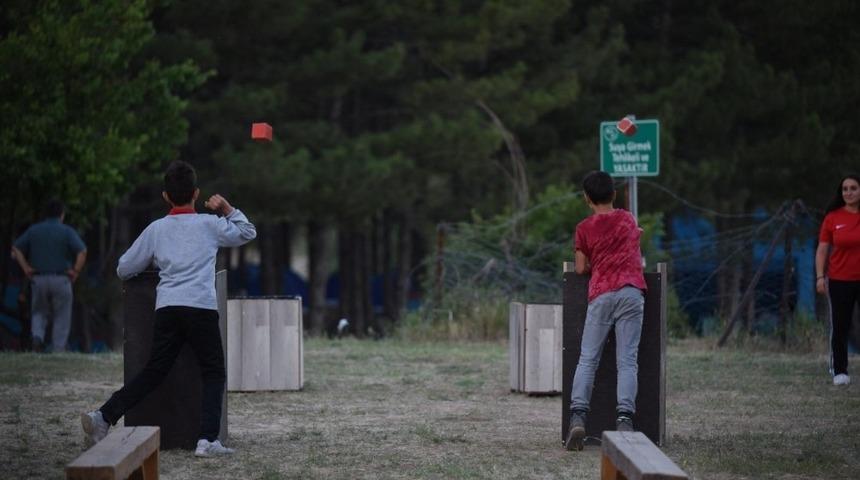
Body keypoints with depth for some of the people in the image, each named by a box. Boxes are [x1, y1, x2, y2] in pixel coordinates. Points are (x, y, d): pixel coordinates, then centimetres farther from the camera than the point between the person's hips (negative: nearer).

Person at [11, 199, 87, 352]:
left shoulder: (33, 230, 7)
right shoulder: (67, 231, -3)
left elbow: (16, 249, 3)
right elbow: (82, 252, -15)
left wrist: (26, 268, 2)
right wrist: (76, 271, -8)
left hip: (38, 279, 2)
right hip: (61, 280, -2)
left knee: (40, 313, 17)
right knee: (61, 317, 7)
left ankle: (37, 337, -10)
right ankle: (58, 350, 2)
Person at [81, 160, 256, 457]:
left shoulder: (156, 229, 12)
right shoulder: (209, 225, 8)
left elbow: (124, 269, 19)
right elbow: (248, 232, 24)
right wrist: (227, 208, 23)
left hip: (167, 309, 3)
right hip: (202, 308, -3)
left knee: (153, 373, 9)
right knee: (213, 374, 6)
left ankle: (103, 417, -3)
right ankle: (208, 440, -9)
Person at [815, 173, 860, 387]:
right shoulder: (832, 218, 0)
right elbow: (822, 249, 3)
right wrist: (820, 277, -7)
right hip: (840, 281, 0)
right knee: (839, 327, 3)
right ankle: (839, 371, 10)